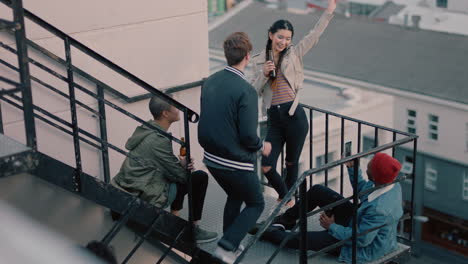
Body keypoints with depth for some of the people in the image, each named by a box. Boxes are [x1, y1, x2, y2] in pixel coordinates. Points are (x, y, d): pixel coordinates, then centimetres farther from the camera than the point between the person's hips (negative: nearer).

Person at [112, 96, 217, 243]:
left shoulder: (146, 129, 7)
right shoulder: (159, 140, -21)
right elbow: (178, 174, -12)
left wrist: (180, 164, -1)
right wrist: (183, 166, 9)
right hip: (147, 198, -9)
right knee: (200, 178, -2)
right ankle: (193, 229, 7)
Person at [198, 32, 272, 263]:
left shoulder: (210, 81, 0)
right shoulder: (245, 91, -22)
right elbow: (248, 136, -22)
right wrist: (262, 146, -2)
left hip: (211, 158, 7)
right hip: (236, 163, -7)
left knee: (234, 196, 30)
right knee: (256, 204, 15)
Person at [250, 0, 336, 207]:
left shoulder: (294, 54, 5)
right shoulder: (258, 61, 8)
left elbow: (314, 35, -1)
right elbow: (254, 92, 5)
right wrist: (264, 74, -11)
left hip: (294, 116, -1)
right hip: (273, 120, 1)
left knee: (292, 163, 13)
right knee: (267, 167, -3)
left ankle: (289, 198, 37)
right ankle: (283, 195, 25)